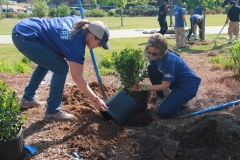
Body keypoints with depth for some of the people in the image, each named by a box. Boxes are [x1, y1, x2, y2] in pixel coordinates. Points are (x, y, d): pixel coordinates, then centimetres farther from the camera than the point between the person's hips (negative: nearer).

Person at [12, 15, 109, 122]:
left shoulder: (78, 22, 7)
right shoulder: (76, 43, -16)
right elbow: (77, 78, -15)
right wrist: (96, 100, -10)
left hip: (23, 28, 10)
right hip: (25, 37, -10)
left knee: (46, 62, 28)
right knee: (61, 68, -9)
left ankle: (27, 99, 38)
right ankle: (52, 112, 1)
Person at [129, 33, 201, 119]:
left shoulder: (169, 60, -33)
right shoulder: (157, 56, -11)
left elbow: (164, 86, -25)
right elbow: (151, 73, 1)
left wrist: (144, 87, -24)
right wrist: (139, 83, -14)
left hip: (189, 85, -8)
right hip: (175, 81, 8)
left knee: (164, 112, -21)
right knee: (151, 68, -12)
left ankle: (181, 98, 6)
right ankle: (161, 98, 2)